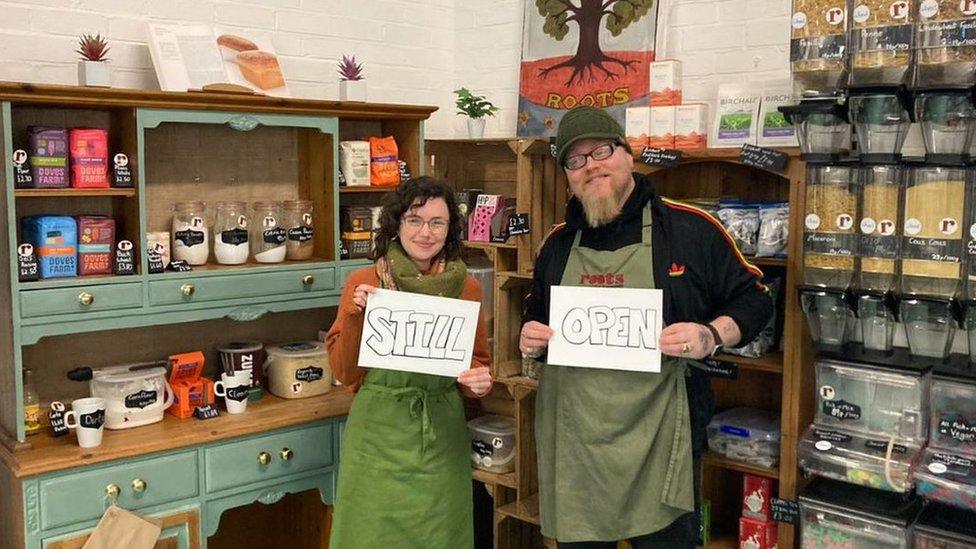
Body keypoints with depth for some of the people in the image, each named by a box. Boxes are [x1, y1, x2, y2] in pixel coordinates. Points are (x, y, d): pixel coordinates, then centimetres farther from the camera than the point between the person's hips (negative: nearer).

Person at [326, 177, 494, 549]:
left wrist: (480, 381, -11)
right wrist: (354, 315, -14)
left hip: (442, 437, 1)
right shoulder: (364, 283, -2)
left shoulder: (466, 287, 1)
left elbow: (479, 362, 11)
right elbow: (344, 372, 0)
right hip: (378, 435, -1)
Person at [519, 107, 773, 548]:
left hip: (658, 445, -3)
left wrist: (712, 336, -16)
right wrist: (531, 338, 0)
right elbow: (535, 318, 23)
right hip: (572, 443, 4)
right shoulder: (558, 243, 11)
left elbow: (753, 299, 2)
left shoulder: (691, 229, -3)